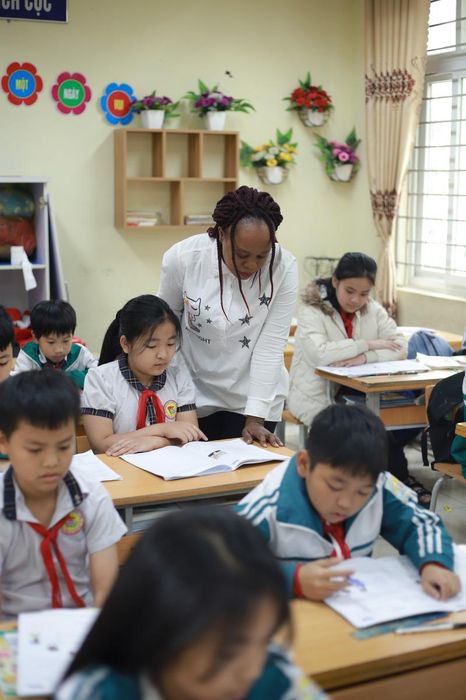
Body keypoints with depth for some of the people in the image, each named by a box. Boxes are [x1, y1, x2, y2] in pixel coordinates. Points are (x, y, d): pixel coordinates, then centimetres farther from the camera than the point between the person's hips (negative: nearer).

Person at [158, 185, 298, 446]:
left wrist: (255, 417, -21)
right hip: (195, 394, 0)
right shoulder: (182, 258, -18)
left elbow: (270, 346, -18)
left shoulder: (284, 268, -19)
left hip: (253, 397, 0)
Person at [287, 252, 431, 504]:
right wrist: (368, 344, -20)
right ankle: (401, 480, 2)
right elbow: (319, 353, -28)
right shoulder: (312, 310, -11)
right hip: (318, 396, -5)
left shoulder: (373, 310, 5)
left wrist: (364, 357, -25)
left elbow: (401, 348, -6)